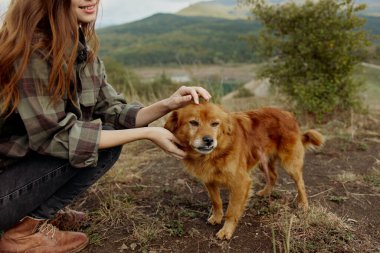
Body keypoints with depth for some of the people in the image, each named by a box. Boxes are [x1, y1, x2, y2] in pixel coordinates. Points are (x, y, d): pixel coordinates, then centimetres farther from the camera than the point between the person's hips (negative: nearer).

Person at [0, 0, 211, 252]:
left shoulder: (82, 49, 1)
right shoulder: (30, 45, -23)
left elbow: (112, 113, 0)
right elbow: (55, 136, -26)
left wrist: (167, 105, -17)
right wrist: (147, 133, -25)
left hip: (27, 167, 8)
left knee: (107, 134, 5)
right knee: (101, 142, -17)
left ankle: (45, 208, 11)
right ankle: (26, 229, -6)